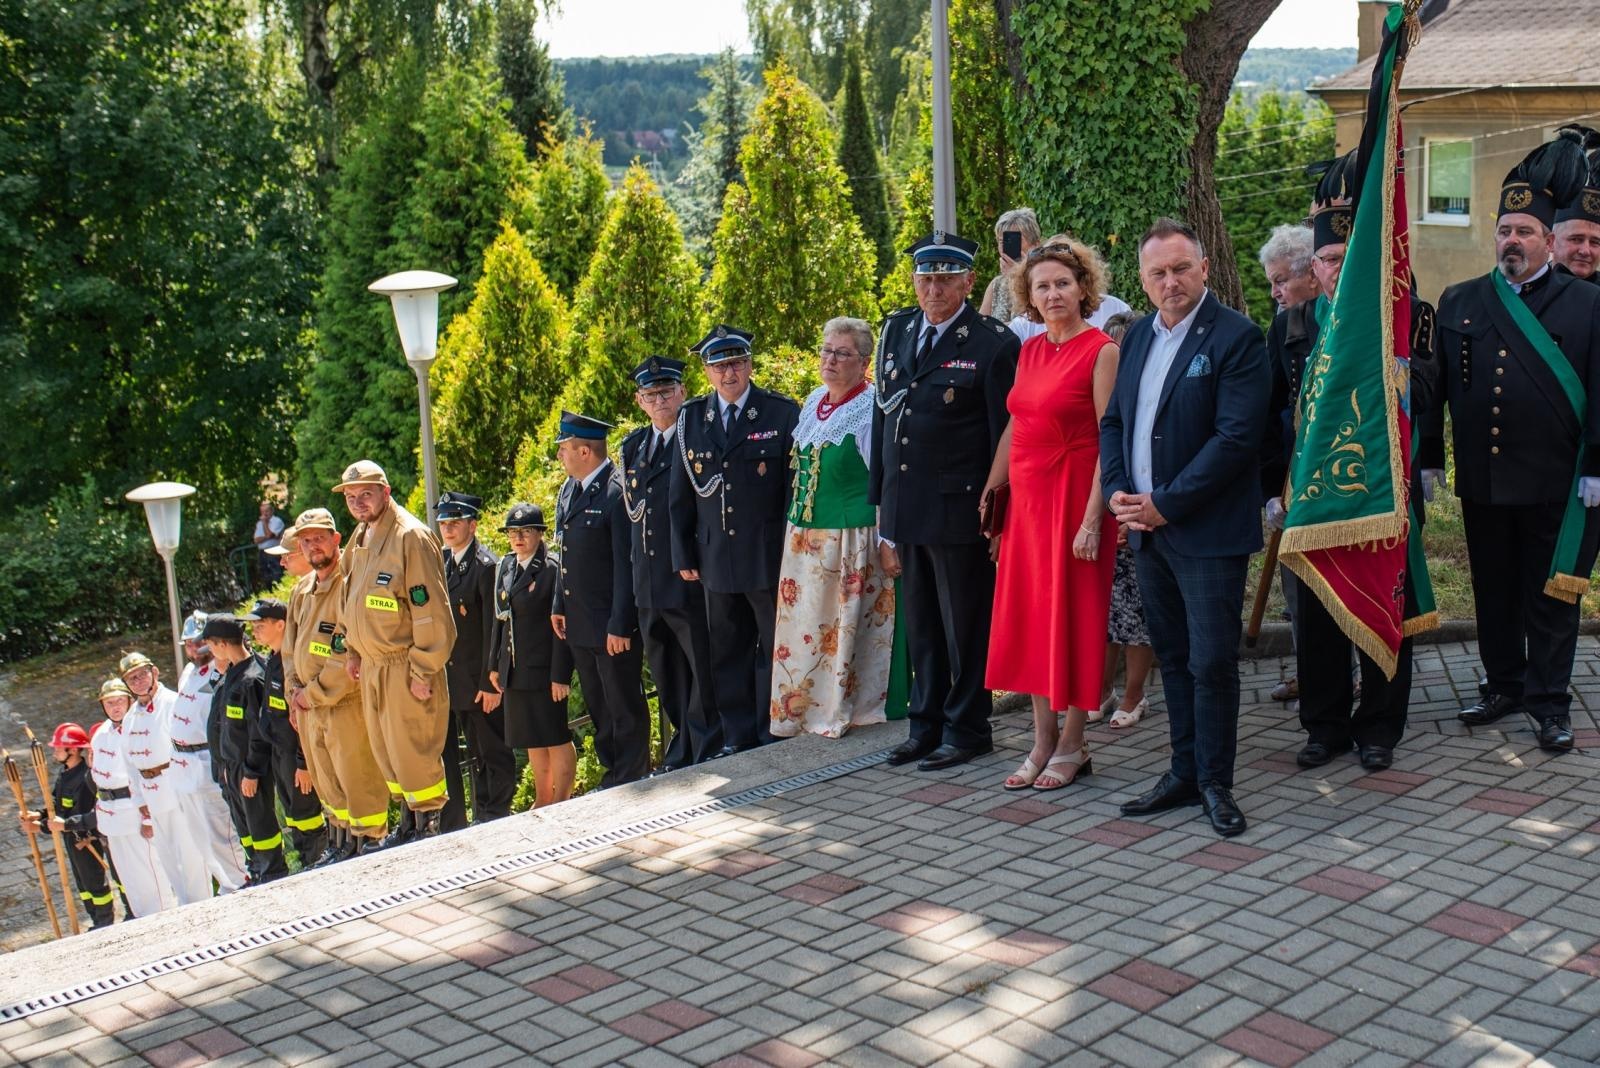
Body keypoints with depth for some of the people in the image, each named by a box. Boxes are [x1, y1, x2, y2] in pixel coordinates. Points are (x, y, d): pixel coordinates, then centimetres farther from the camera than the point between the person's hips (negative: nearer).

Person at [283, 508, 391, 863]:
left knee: (358, 783, -3)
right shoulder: (301, 590, 13)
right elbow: (290, 648, 21)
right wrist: (295, 693, 8)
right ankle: (339, 845, 28)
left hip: (346, 703, -8)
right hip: (308, 706, 8)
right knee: (326, 783, 16)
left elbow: (352, 653, -19)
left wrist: (314, 693, -14)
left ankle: (368, 845, 7)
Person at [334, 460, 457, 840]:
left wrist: (423, 671, -19)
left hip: (405, 668, -9)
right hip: (372, 666, 9)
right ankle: (411, 820, 29)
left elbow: (432, 611, -19)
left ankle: (430, 825, 12)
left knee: (412, 752, -3)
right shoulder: (360, 538, 11)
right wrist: (353, 650, 15)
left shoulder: (411, 537, -16)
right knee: (384, 752, 15)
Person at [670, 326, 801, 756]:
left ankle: (774, 737, 14)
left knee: (776, 647, 3)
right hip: (717, 557, 4)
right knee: (727, 652, 9)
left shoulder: (783, 413, -1)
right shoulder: (691, 418, 9)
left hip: (770, 556, -3)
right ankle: (738, 737, 19)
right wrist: (684, 555, 7)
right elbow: (680, 495, 12)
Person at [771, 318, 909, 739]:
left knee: (846, 628, -1)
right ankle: (802, 710, 19)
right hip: (805, 537, 7)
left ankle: (846, 710, 9)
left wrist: (887, 539, -17)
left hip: (852, 538, -7)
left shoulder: (873, 409, -10)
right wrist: (795, 526, 17)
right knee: (802, 627, 10)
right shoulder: (813, 403, 12)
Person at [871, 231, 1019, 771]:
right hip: (904, 506, 6)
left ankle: (967, 730, 18)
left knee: (965, 627, 5)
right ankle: (925, 726, 28)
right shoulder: (896, 331, 9)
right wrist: (880, 499, 12)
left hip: (958, 509, -6)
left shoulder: (994, 344, -10)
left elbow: (1005, 436, -9)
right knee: (920, 625, 16)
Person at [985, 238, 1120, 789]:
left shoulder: (1101, 351, -9)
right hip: (1025, 499, 7)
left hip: (1073, 497, -7)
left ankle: (1071, 746, 13)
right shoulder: (1029, 350, 11)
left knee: (1073, 619, 2)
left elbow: (1110, 440, -13)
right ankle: (1043, 741, 19)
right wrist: (991, 490, 12)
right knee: (1029, 619, 9)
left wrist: (1092, 518, -19)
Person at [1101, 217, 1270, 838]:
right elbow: (1112, 421, 16)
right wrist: (1117, 490, -2)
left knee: (1212, 662, -1)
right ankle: (1185, 773, 25)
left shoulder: (1237, 338, -10)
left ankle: (1215, 783, 13)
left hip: (1207, 531, -7)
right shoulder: (1137, 336, 12)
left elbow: (1237, 437, -18)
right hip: (1146, 529, 7)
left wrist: (1165, 504, -17)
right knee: (1173, 658, 14)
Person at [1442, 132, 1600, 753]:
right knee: (1494, 591, 12)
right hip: (1481, 481, 3)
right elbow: (1436, 386, 9)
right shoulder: (1458, 302, 8)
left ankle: (1549, 702, 15)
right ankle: (1505, 686, 27)